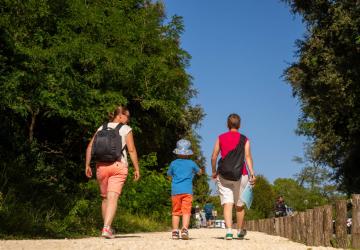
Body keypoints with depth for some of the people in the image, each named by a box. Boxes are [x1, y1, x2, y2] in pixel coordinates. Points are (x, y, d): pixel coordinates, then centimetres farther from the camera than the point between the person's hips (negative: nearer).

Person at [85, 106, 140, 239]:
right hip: (119, 165, -4)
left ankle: (106, 227, 25)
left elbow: (90, 147, 7)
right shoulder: (126, 129, 3)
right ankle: (106, 228, -24)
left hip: (102, 166, 4)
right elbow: (132, 150, -3)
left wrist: (87, 165, 10)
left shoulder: (102, 128, 14)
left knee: (105, 198, 17)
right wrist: (137, 169, 2)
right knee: (113, 198, -10)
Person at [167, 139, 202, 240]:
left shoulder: (173, 163, 5)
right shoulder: (191, 163, 5)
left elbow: (169, 175, 20)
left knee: (176, 211, 8)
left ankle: (175, 231, 4)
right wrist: (199, 170, 45)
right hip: (187, 191, -1)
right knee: (186, 211, -6)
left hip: (175, 191, 1)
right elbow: (199, 172, 23)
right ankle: (185, 229, -22)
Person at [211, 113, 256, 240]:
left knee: (227, 203, -4)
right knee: (239, 205, 13)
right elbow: (248, 156, -8)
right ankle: (240, 232, 26)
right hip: (240, 176, 0)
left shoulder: (221, 138, 7)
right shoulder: (244, 139, 5)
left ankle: (229, 231, -20)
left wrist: (214, 172, 14)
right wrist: (252, 173, -14)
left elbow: (214, 157, 2)